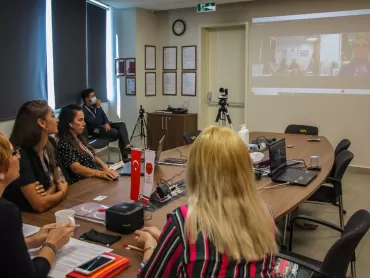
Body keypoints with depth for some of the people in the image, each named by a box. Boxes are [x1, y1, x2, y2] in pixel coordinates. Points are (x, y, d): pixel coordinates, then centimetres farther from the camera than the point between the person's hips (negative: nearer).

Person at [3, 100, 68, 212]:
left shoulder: (49, 147, -2)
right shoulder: (20, 156, -23)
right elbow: (40, 205, -25)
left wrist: (49, 192, -11)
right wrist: (63, 192, -8)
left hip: (49, 212, 7)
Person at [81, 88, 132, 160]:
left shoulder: (94, 105, 5)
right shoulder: (83, 110, -19)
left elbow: (103, 115, 10)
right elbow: (95, 122, -27)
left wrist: (107, 123, -11)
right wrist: (98, 107, -28)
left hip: (103, 124, 8)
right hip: (95, 130, -8)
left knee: (122, 124, -14)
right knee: (117, 132, -26)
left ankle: (127, 146, -28)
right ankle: (125, 153, -10)